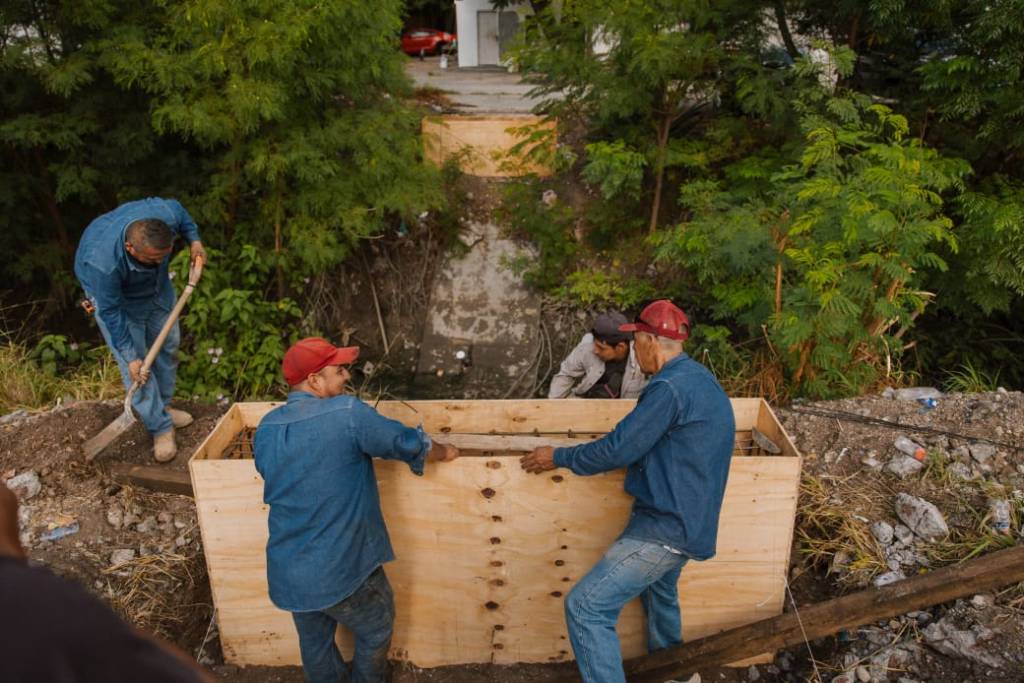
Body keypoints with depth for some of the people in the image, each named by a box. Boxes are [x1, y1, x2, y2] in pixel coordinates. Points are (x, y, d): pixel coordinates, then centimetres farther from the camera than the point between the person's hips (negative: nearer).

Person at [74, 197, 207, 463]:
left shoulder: (166, 214, -37)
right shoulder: (102, 262, -45)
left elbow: (178, 208, -9)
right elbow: (111, 312, -30)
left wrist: (194, 240, -17)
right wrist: (131, 357, -24)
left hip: (156, 284, 5)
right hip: (115, 294, -5)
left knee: (168, 343, 15)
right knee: (136, 366, -6)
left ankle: (163, 405, 35)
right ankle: (161, 427, 9)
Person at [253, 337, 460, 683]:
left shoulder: (265, 428, -1)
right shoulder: (348, 414, -21)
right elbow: (409, 443, -9)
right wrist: (444, 452, 12)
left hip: (287, 570, 6)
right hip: (340, 566, -6)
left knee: (314, 641, 28)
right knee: (376, 629, 23)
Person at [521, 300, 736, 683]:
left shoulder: (670, 387, -22)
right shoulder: (700, 379, 10)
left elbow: (619, 450, -20)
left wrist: (559, 458, -7)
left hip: (665, 528, -11)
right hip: (684, 521, 11)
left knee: (586, 608, -11)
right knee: (661, 596, 33)